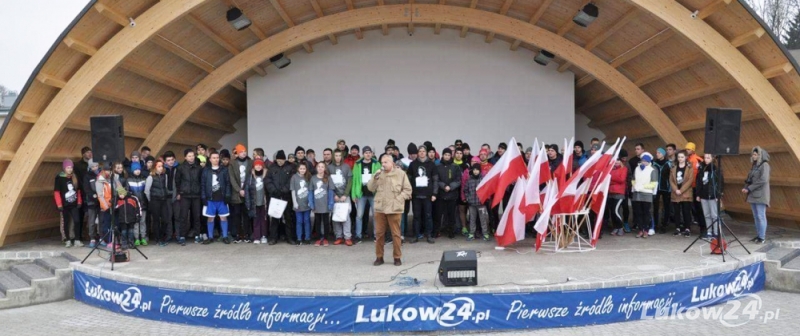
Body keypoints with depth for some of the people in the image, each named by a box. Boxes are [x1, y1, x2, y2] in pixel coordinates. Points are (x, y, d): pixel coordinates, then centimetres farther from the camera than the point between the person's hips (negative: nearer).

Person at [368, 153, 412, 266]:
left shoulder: (400, 174, -1)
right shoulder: (378, 173, 8)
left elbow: (407, 189, 0)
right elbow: (371, 188, 5)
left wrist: (398, 199, -10)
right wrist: (374, 179, -12)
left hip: (394, 209, -3)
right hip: (380, 208, 3)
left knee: (396, 234, 2)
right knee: (379, 233, 8)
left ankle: (397, 257, 13)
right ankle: (379, 257, 18)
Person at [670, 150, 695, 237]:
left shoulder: (690, 167, -1)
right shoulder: (674, 167, 11)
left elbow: (690, 180, -9)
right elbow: (671, 180, 6)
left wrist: (681, 190, -14)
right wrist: (676, 190, -9)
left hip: (686, 194, -4)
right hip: (675, 194, 4)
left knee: (686, 212, -2)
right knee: (677, 212, 6)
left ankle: (687, 228, 5)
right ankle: (678, 228, 14)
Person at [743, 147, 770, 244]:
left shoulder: (764, 165, -8)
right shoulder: (755, 166, 16)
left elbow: (763, 180, -18)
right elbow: (749, 179, 18)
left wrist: (749, 188, -16)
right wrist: (745, 187, -1)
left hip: (760, 195, -8)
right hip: (753, 195, 8)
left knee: (761, 216, -7)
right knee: (756, 217, 10)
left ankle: (762, 237, -4)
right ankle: (759, 235, 15)